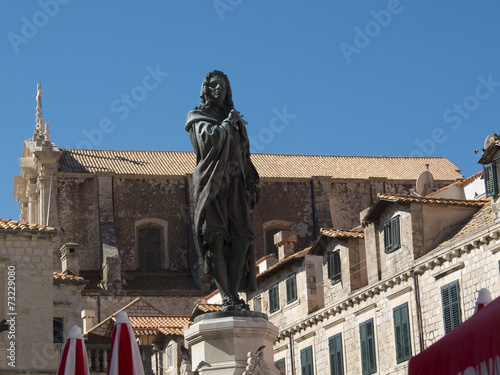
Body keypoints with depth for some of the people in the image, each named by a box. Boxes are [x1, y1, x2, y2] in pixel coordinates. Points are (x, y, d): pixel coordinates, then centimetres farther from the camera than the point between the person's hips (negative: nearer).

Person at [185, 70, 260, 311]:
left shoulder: (236, 121, 25)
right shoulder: (198, 117, 11)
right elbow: (209, 140, -11)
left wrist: (251, 185, 11)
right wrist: (227, 123, 2)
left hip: (235, 185, 5)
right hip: (211, 183, -5)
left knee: (242, 237, -10)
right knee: (215, 237, -16)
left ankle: (234, 294, -9)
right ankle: (225, 296, -21)